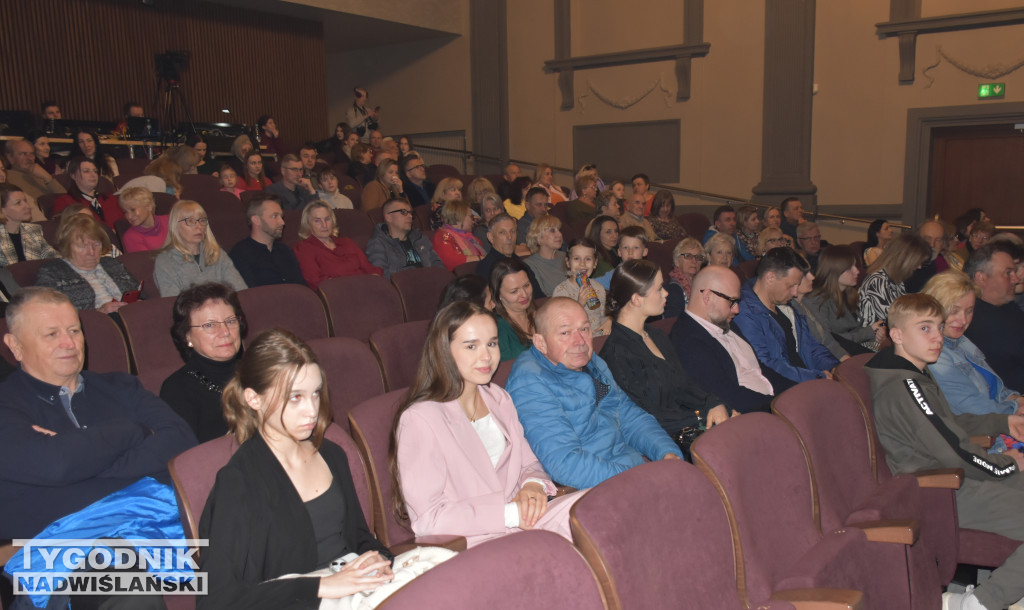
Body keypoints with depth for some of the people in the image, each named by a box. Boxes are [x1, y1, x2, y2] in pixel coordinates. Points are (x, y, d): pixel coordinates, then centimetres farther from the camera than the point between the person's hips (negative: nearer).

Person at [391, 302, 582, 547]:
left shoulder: (500, 400, 15)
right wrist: (510, 513, -18)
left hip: (520, 522, 8)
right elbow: (428, 519, -14)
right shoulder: (419, 419, -11)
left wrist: (533, 485, -5)